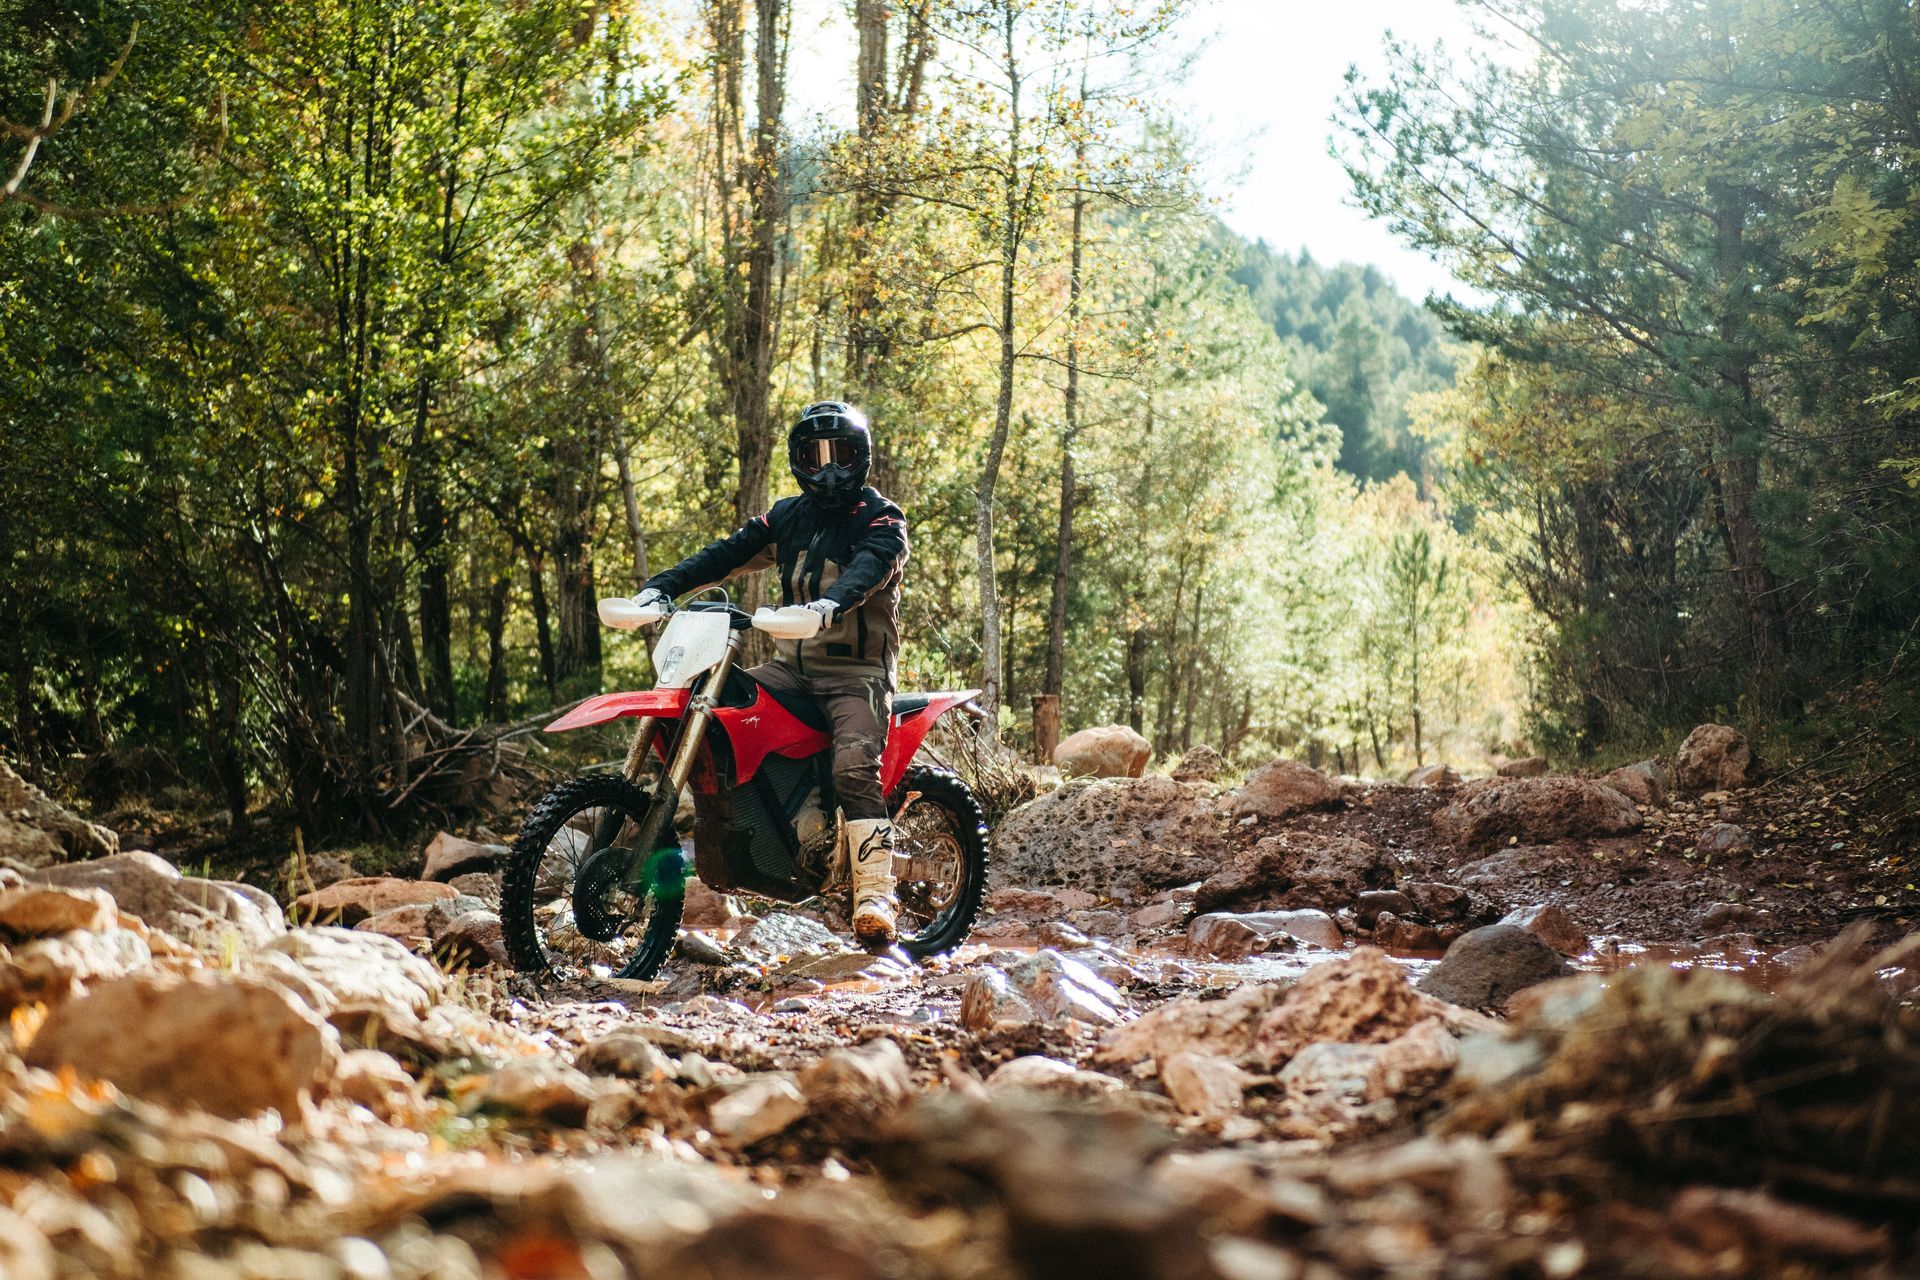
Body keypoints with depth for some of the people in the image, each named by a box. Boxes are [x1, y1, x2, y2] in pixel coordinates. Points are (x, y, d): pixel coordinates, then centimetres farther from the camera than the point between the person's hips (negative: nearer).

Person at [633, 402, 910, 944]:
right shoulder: (788, 517, 15)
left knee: (855, 770, -28)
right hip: (792, 665, 6)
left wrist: (832, 601, -46)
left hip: (857, 673, -6)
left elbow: (872, 565, -24)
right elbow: (727, 553, 4)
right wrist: (662, 586, -13)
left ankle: (875, 895, -32)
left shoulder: (881, 519, -2)